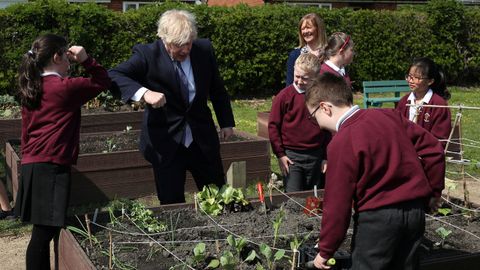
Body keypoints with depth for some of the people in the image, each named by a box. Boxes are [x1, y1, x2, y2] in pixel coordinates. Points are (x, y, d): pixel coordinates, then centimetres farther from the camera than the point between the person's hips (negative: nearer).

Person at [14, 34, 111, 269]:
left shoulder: (30, 89, 13)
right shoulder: (65, 87, -9)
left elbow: (26, 130, 18)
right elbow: (102, 81, 1)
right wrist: (85, 60, -4)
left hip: (31, 164, 8)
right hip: (52, 167, -8)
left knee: (45, 231, 11)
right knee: (45, 232, -5)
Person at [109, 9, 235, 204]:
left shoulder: (204, 50, -3)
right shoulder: (147, 55, -14)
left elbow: (217, 89, 11)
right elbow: (114, 75, -25)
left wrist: (226, 122, 14)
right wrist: (144, 93, -40)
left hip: (203, 139, 3)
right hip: (166, 143, -3)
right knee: (172, 205, 4)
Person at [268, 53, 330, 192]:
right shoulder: (285, 96, -7)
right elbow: (273, 125, -2)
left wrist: (326, 157, 9)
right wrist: (280, 154, -5)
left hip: (316, 157, 3)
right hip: (291, 156, -3)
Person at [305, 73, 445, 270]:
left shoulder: (342, 142, -14)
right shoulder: (388, 116, 4)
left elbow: (337, 203, -13)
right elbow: (432, 148, 7)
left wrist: (325, 252, -3)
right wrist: (434, 191, 17)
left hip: (378, 217, -7)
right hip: (415, 210, 7)